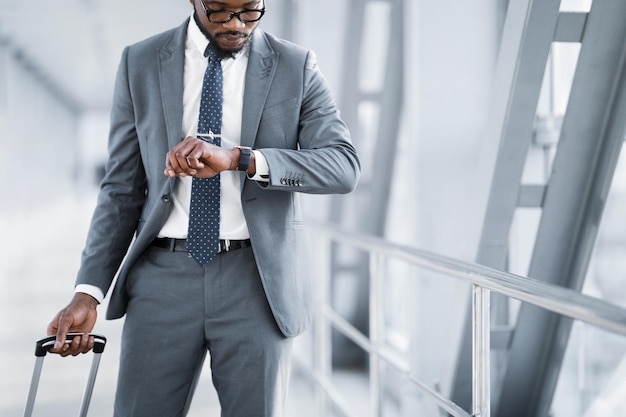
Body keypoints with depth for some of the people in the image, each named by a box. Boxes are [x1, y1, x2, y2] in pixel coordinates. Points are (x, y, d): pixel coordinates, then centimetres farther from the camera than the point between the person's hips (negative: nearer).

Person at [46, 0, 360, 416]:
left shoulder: (296, 66, 2)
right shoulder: (140, 63, 5)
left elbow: (345, 166, -10)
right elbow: (123, 188, 6)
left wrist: (238, 159, -24)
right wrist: (88, 293, -3)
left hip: (259, 280, 0)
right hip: (165, 276, 1)